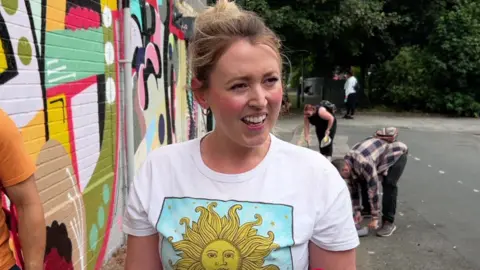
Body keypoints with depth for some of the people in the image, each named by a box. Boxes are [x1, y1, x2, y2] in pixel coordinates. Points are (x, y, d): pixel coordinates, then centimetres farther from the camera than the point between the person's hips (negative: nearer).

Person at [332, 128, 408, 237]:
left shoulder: (364, 163, -41)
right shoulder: (346, 162, -15)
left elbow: (373, 190, -35)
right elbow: (353, 188, -4)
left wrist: (375, 218, -28)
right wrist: (357, 212, -3)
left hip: (397, 153, -8)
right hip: (379, 153, 8)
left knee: (389, 184, -24)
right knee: (363, 181, -1)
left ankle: (389, 222, -16)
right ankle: (368, 210, 20)